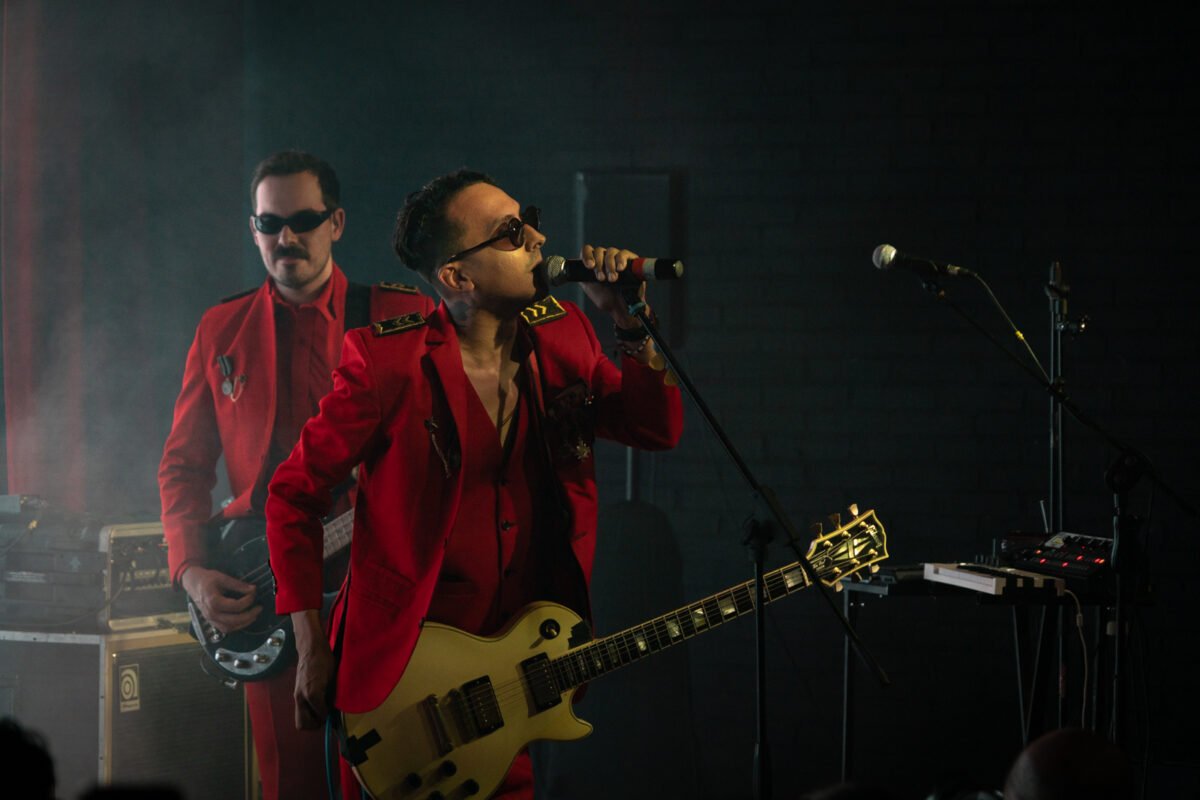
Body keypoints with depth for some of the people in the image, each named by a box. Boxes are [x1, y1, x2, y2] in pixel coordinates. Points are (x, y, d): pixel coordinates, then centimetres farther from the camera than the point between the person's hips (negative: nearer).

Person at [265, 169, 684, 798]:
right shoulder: (389, 363, -15)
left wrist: (631, 326, -8)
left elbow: (656, 429, 9)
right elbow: (293, 493, -8)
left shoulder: (561, 339, 2)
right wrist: (313, 652, -9)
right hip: (402, 674, -5)